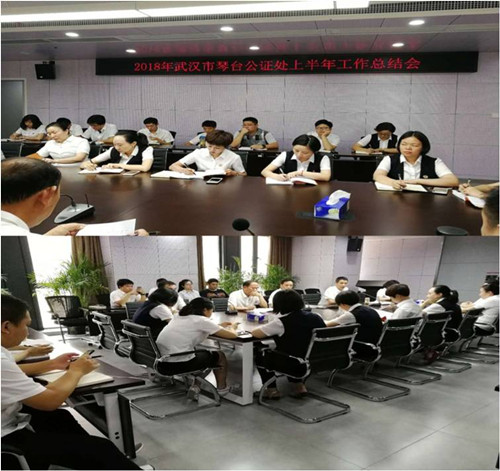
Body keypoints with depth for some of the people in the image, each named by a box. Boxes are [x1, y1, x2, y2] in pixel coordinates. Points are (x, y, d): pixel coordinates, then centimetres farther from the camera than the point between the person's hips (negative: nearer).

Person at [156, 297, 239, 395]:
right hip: (179, 364, -8)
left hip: (161, 362, 8)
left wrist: (219, 326, 30)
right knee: (219, 355, 17)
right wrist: (232, 327, 17)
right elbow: (232, 335, -5)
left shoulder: (179, 317, 14)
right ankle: (222, 388, 33)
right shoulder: (202, 320, -7)